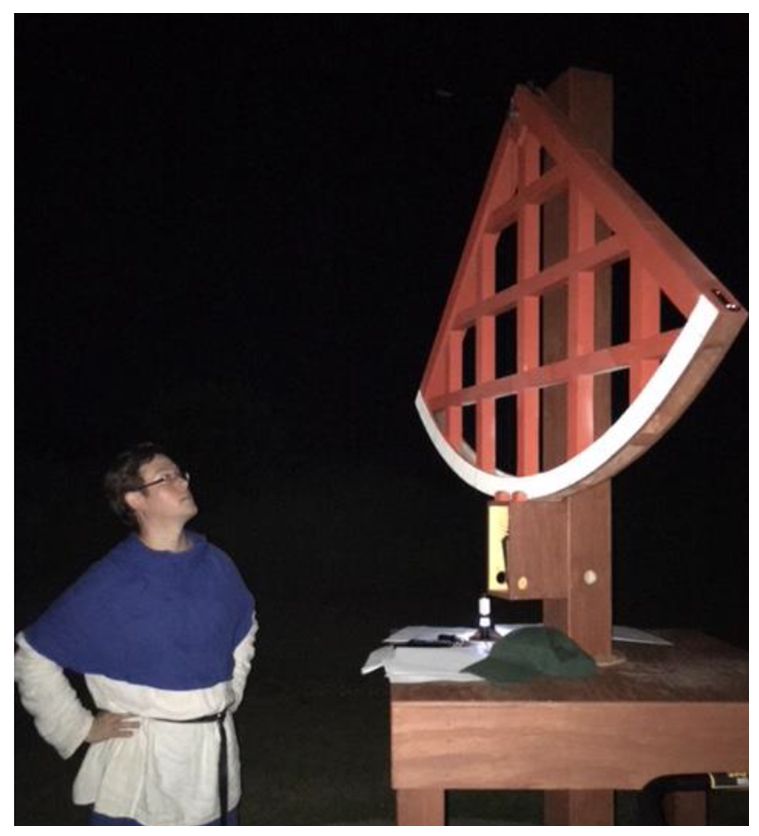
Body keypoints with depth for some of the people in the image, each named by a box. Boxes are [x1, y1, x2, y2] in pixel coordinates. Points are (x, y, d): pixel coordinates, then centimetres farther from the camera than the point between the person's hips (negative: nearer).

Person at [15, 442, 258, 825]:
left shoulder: (215, 564, -3)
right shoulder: (109, 583, -16)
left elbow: (245, 629, 18)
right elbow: (34, 658, -9)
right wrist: (81, 728, -6)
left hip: (216, 750, 5)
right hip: (144, 760, -4)